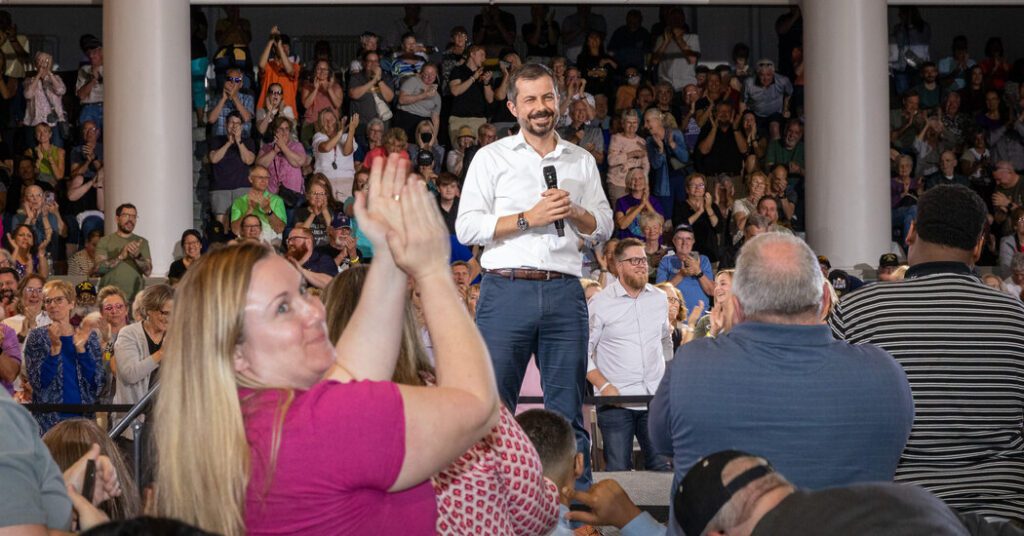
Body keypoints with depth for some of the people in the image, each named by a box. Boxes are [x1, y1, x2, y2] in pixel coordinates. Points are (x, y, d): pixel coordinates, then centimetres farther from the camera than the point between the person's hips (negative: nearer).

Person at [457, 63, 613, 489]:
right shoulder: (492, 158, 8)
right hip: (506, 290, -2)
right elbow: (466, 228, -1)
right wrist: (529, 218, -10)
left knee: (567, 410, 3)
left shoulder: (582, 161, 17)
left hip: (564, 292, 3)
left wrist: (573, 212, -3)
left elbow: (603, 228, 17)